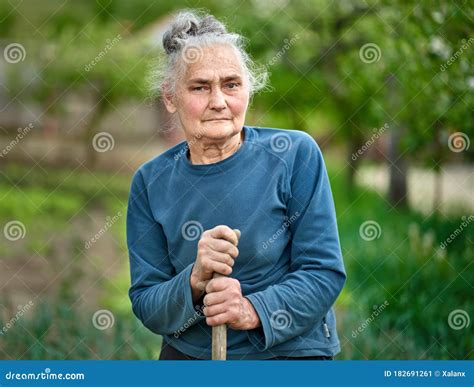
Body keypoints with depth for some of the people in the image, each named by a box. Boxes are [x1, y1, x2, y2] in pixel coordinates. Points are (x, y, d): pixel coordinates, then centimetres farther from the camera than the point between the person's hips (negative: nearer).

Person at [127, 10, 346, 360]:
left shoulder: (296, 154, -4)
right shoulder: (150, 182, 1)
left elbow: (325, 270, -6)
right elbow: (145, 304, 0)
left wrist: (254, 310, -21)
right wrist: (194, 282, -18)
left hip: (288, 351, -2)